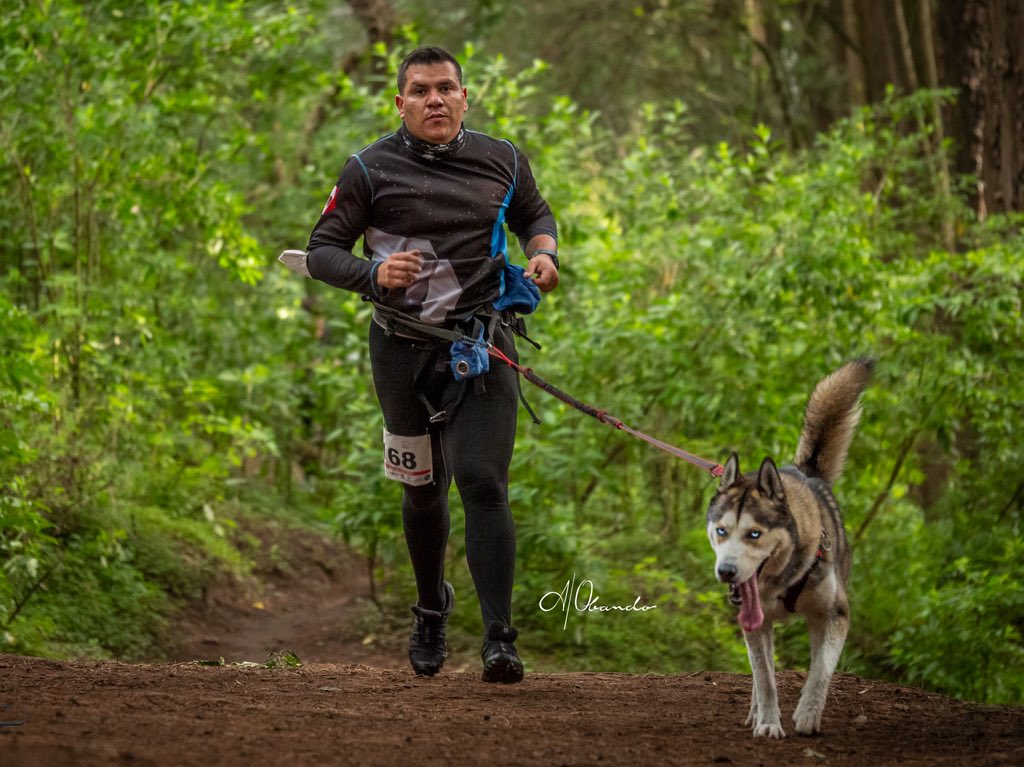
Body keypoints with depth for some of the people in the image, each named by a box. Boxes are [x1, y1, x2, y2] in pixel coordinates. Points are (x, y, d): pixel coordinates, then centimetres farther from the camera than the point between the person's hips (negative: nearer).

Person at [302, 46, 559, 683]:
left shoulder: (503, 163, 4)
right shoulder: (372, 170, -4)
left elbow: (535, 216, 23)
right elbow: (322, 251, -5)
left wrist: (544, 252, 0)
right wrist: (374, 274, -25)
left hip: (483, 344, 0)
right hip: (405, 349, 0)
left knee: (483, 483, -15)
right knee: (424, 490, 14)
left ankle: (500, 641, -17)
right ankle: (432, 609, 41)